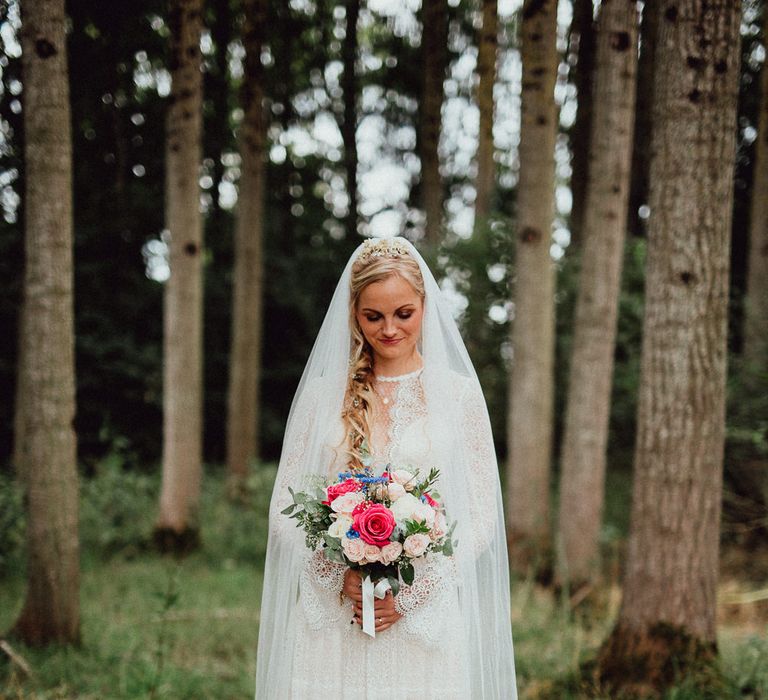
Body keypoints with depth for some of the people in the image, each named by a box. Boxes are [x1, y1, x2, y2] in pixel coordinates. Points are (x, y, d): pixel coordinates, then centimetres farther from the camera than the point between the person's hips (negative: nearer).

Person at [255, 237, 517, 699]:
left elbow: (482, 514, 1)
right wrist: (338, 574, -10)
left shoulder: (458, 393, 3)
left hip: (426, 621, -1)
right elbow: (285, 506, 5)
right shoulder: (323, 393, 6)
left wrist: (413, 591, -9)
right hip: (329, 621, 1)